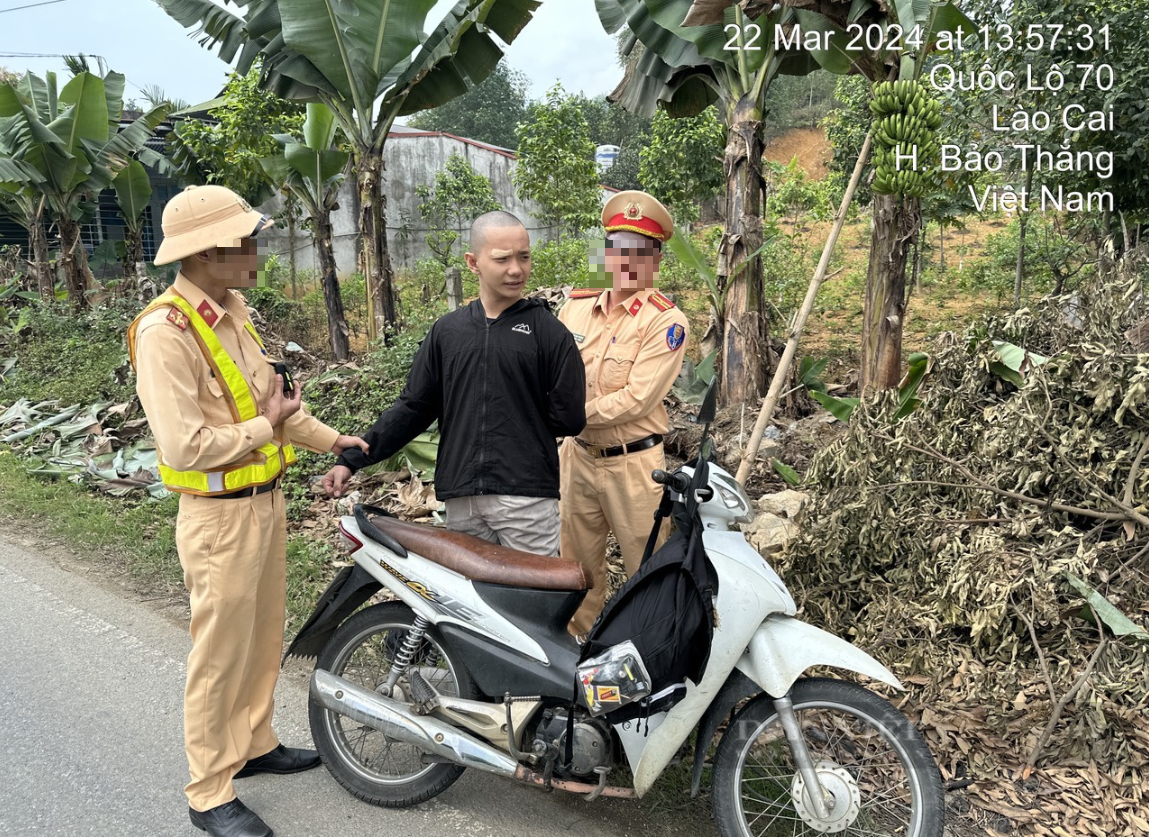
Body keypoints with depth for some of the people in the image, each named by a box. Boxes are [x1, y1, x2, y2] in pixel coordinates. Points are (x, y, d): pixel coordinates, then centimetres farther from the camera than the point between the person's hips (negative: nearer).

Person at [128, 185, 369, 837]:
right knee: (221, 653, 4)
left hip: (266, 500, 9)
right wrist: (268, 427, -17)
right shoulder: (166, 331, -22)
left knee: (264, 636, 21)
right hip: (220, 516, -9)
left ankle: (254, 744, 39)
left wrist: (330, 439, 15)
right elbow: (184, 446, -27)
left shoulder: (232, 311, 7)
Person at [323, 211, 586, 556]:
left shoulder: (549, 330, 1)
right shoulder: (447, 330, 11)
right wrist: (352, 459, 7)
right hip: (461, 501, 3)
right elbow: (413, 407, 12)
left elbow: (569, 418, -1)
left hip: (528, 500, -2)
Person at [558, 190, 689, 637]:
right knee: (579, 565, 20)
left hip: (632, 463, -6)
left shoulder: (665, 321, -13)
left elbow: (636, 399, -21)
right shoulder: (577, 307, 5)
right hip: (579, 457, 6)